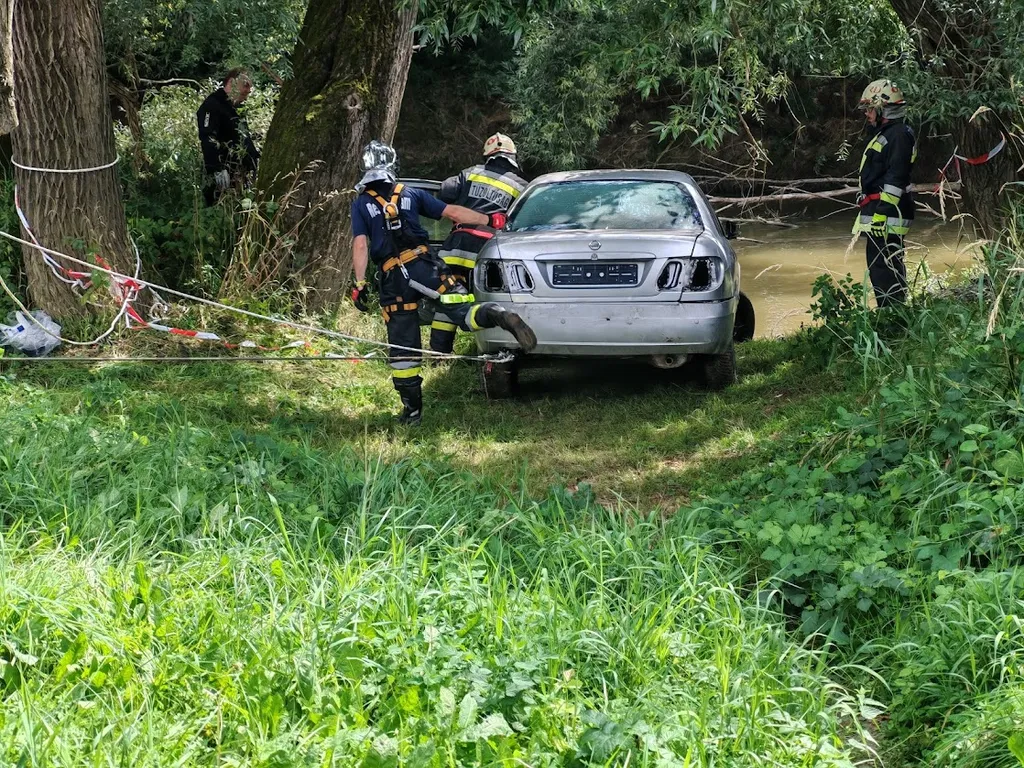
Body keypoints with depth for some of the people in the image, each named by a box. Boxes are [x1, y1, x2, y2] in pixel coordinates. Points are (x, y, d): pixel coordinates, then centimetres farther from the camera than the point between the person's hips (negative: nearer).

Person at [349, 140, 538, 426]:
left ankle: (412, 408, 9)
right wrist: (490, 220, 17)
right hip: (425, 266, 1)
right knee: (463, 311, -12)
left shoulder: (361, 204, 11)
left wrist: (360, 284, -2)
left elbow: (360, 245, -1)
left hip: (392, 279, 0)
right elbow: (453, 212, 11)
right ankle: (498, 316, -46)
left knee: (402, 347, 7)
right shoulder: (412, 194, 15)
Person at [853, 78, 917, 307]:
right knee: (879, 267, 14)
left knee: (884, 269, -14)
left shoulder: (898, 135, -13)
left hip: (886, 214, -11)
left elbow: (895, 178, -21)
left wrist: (881, 213, -25)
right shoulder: (884, 134, 22)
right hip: (878, 213, 11)